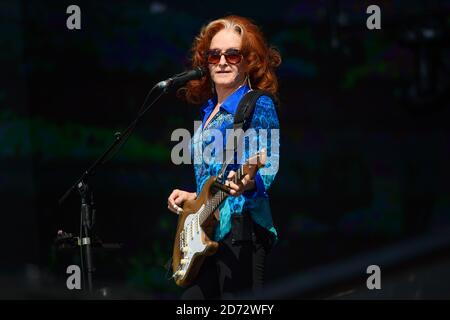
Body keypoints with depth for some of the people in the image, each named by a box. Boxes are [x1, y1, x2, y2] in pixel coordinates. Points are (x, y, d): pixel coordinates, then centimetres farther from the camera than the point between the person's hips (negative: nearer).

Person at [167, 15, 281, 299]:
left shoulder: (259, 105, -5)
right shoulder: (209, 111, 19)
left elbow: (268, 168, -18)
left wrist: (248, 183, -37)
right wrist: (192, 197, 14)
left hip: (241, 229, -9)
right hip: (206, 231, 9)